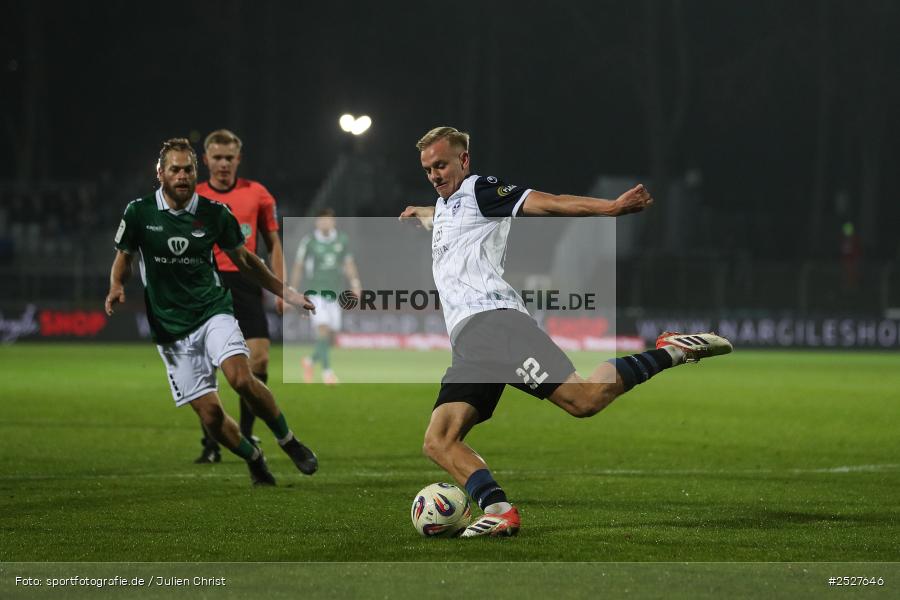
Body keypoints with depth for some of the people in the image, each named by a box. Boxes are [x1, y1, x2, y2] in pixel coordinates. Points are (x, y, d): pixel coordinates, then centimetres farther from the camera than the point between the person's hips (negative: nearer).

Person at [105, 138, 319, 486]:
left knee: (242, 379, -27)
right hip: (169, 326, 0)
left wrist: (285, 292, 8)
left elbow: (244, 260, 12)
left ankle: (289, 442, -5)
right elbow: (123, 258, 11)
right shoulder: (139, 212, -4)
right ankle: (255, 462, 21)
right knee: (209, 413, -6)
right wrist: (117, 288, -10)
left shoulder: (214, 214, -2)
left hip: (212, 310, 0)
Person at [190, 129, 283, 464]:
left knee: (259, 358, -9)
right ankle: (210, 444, 4)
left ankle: (245, 435, 8)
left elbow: (273, 244, 12)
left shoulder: (257, 194, 8)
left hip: (245, 282, 1)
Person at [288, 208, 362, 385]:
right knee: (323, 329, -20)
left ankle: (311, 361, 32)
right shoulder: (308, 241, -5)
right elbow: (298, 266, 2)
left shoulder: (342, 240, 5)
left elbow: (349, 263, 9)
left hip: (333, 294, 4)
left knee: (331, 337, 6)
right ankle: (327, 370, -18)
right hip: (315, 292, -4)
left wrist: (355, 282, -6)